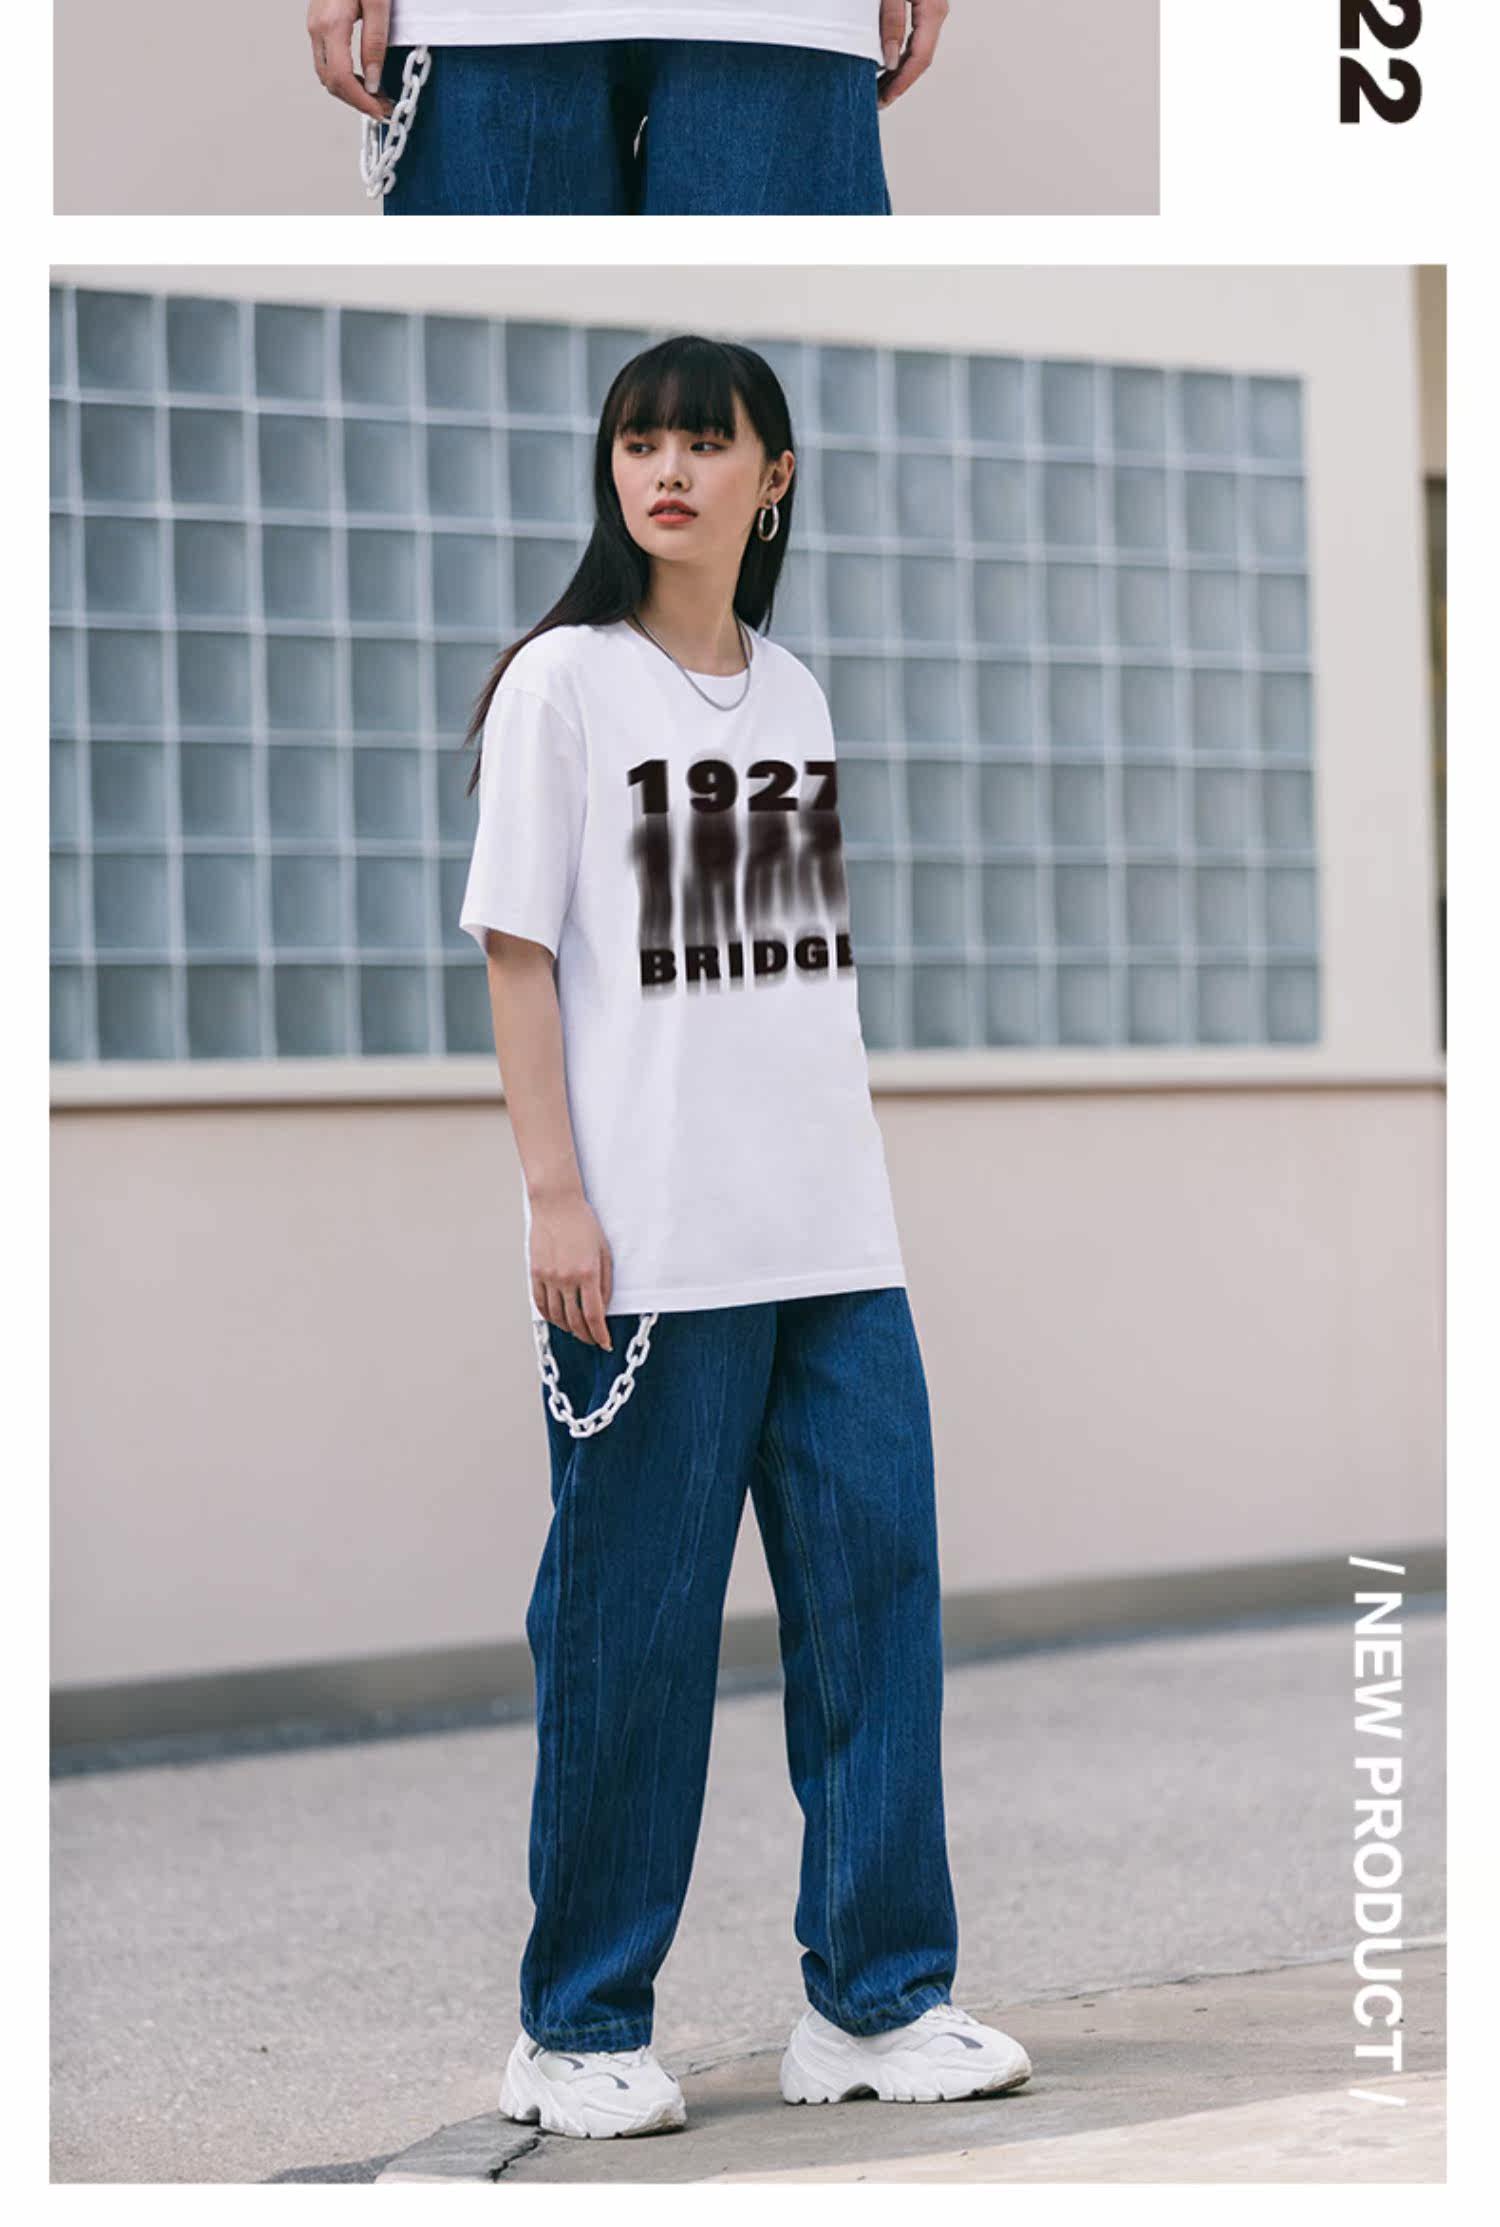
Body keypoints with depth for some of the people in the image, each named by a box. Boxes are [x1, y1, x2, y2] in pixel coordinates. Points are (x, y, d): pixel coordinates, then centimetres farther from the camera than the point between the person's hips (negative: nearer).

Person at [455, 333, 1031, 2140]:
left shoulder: (793, 693, 14)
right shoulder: (563, 682, -2)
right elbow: (518, 952, -5)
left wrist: (850, 1179, 15)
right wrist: (553, 1192, -12)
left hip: (834, 1232, 6)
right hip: (652, 1243, -6)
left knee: (874, 1582, 3)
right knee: (631, 1628, -3)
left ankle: (873, 1999, 12)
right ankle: (577, 2029, 8)